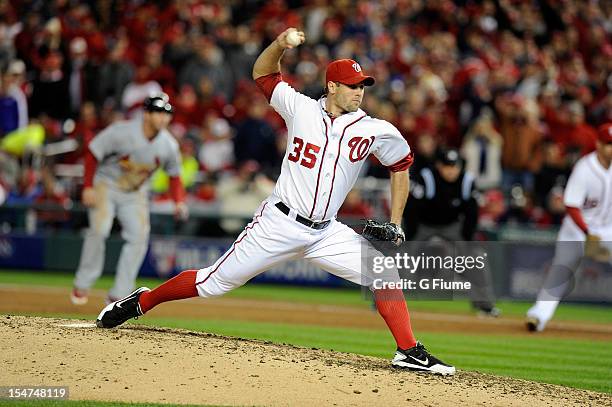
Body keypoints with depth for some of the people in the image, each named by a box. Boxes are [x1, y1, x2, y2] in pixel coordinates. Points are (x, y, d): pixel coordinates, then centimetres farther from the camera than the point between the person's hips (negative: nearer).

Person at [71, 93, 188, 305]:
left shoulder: (169, 145, -12)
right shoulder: (121, 132, -25)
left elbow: (174, 174, 4)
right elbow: (92, 152, -14)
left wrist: (179, 201, -12)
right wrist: (88, 187, -17)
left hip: (136, 194, 4)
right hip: (106, 184, -4)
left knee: (139, 236, -11)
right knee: (99, 228, -23)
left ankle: (119, 295, -3)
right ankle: (82, 284, -7)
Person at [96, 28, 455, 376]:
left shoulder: (377, 131, 0)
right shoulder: (301, 108, -2)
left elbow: (401, 165, 15)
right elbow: (263, 72, 10)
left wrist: (395, 224, 8)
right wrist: (280, 44, -11)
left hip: (325, 232, 2)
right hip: (279, 224, -2)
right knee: (215, 282, 0)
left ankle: (410, 352, -8)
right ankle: (140, 303, 19)